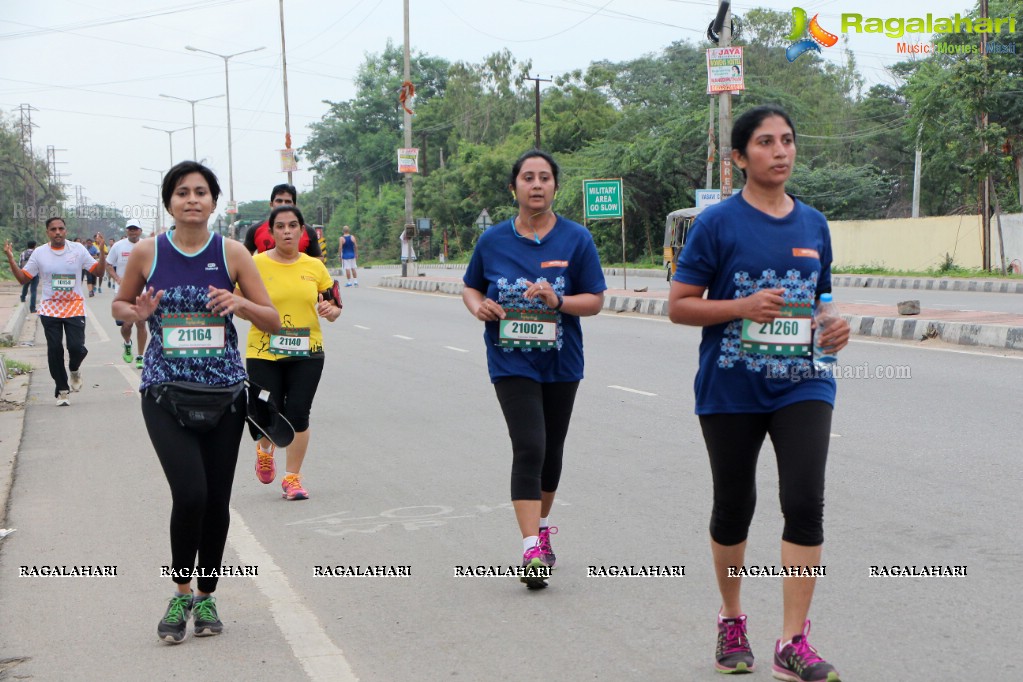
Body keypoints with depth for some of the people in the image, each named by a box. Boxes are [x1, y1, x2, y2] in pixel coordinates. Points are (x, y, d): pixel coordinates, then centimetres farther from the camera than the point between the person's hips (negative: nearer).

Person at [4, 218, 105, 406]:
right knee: (54, 350, 1)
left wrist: (102, 252, -13)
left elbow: (98, 270, 2)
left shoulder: (78, 249, 0)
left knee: (76, 347, -12)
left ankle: (74, 370, 24)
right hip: (50, 309, 1)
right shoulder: (39, 253, 1)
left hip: (75, 307, -1)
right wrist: (10, 259, -7)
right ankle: (62, 390, 15)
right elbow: (23, 278, 4)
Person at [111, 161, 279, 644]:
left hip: (224, 391, 1)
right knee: (190, 494, -15)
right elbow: (119, 304, 14)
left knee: (217, 501, 6)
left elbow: (274, 321, 2)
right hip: (165, 391, -1)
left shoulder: (232, 254, -1)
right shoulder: (147, 253, -1)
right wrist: (137, 313, -8)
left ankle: (206, 596, 26)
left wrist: (241, 304, -18)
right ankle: (181, 592, 8)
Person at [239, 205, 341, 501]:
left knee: (298, 415, -2)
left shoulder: (314, 266, 5)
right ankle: (264, 449, 36)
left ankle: (292, 478, 13)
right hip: (264, 353, -2)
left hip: (306, 353, 2)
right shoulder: (256, 264, -4)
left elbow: (333, 305, 12)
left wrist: (331, 310, -11)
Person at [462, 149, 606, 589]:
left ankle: (541, 527, 38)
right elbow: (470, 287, 14)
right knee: (528, 448, -14)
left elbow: (595, 300, -3)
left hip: (561, 362, 2)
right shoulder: (493, 240, 1)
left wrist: (559, 301, -22)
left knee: (551, 450, 15)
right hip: (511, 362, -2)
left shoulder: (576, 239, -3)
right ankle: (532, 549, -15)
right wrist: (478, 306, -9)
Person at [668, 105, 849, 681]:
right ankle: (732, 620, 33)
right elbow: (679, 306, -6)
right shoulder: (718, 223, -5)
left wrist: (836, 328, -2)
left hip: (802, 385, 3)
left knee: (805, 502, -11)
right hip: (731, 390, -2)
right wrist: (744, 307, -20)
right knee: (734, 506, 10)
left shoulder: (814, 223, 8)